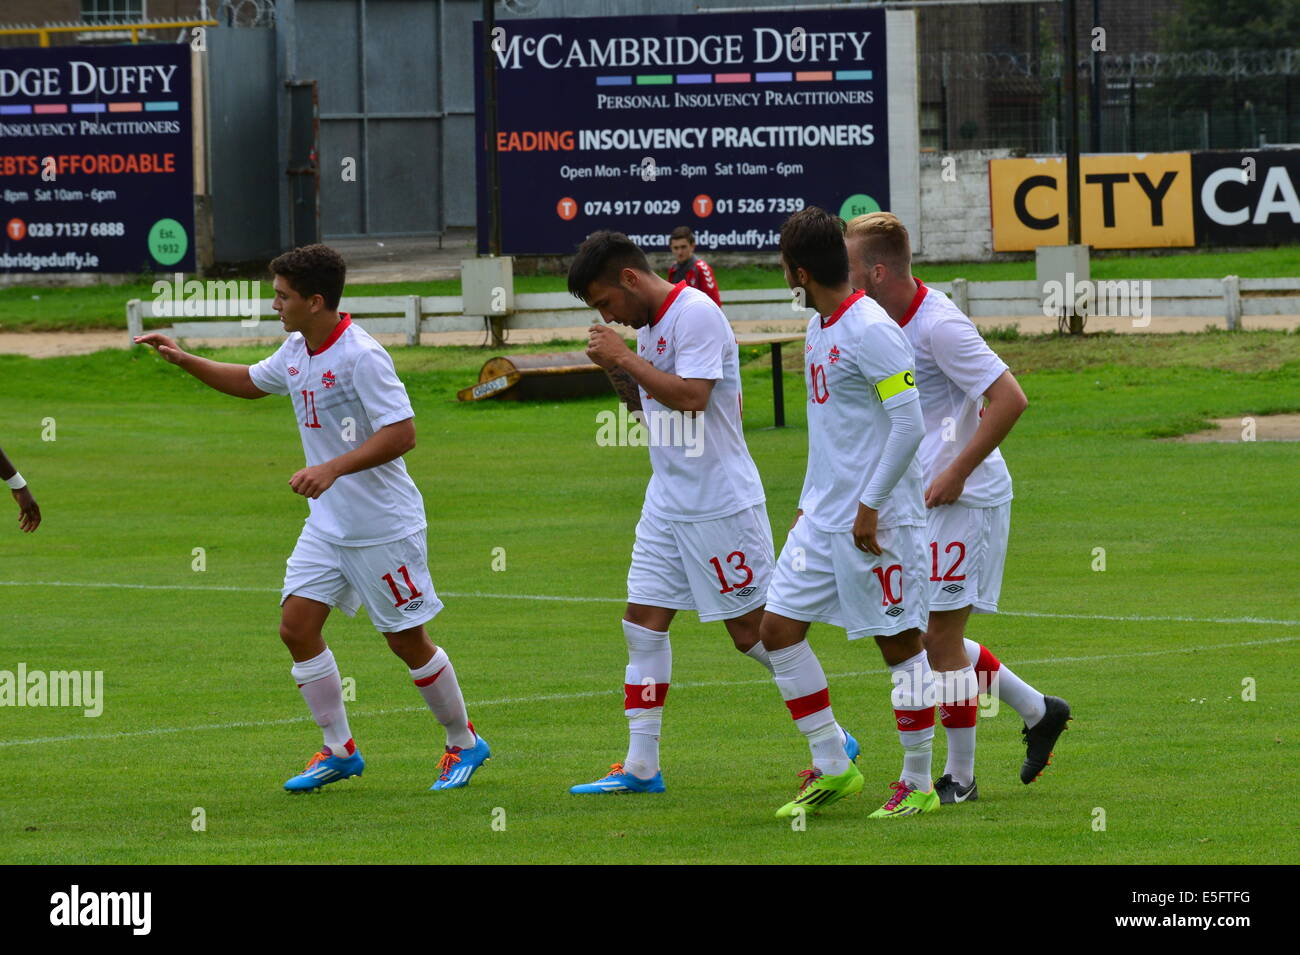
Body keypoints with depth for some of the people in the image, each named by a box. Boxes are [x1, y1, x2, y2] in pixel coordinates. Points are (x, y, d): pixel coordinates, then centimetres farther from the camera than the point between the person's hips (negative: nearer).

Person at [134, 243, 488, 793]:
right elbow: (251, 382, 26)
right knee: (296, 624, -1)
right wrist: (184, 361, 16)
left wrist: (332, 469, -31)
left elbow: (402, 433, -25)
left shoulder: (361, 356, -21)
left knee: (407, 640, 1)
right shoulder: (297, 351, 6)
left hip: (383, 525, -8)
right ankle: (339, 751, 10)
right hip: (327, 524, 8)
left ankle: (464, 743, 20)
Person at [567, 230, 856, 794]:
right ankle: (640, 766, 7)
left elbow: (691, 395, -26)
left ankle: (835, 742, 10)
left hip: (720, 503, -9)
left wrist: (624, 358, -19)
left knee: (753, 630, -3)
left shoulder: (695, 313, -16)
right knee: (643, 621, 4)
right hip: (667, 503, 9)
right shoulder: (647, 323, 12)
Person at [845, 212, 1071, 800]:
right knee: (921, 631, 12)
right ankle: (1038, 712, 25)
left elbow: (1010, 399, -24)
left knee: (939, 636, -5)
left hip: (963, 502, -10)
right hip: (917, 500, 10)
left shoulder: (939, 326, -21)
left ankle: (959, 777, 6)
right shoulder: (888, 321, 8)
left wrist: (956, 473, -21)